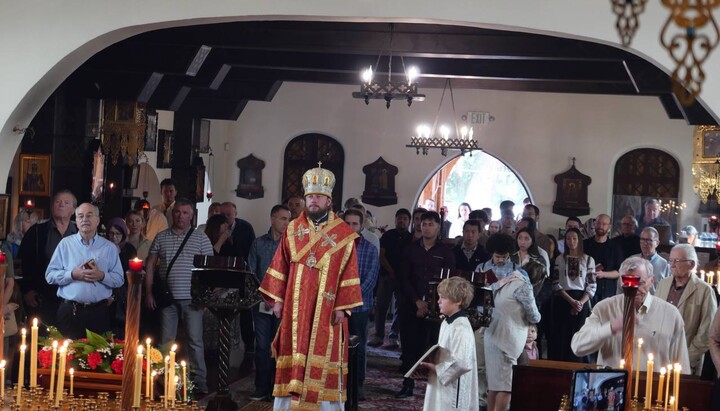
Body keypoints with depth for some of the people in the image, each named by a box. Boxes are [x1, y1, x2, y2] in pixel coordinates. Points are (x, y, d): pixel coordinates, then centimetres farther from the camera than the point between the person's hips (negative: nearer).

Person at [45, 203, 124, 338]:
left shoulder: (109, 247, 8)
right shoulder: (65, 244, 6)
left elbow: (119, 280, 6)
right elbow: (50, 275, 2)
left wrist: (102, 276, -12)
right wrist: (72, 275, -13)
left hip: (99, 312, 1)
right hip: (70, 311, -1)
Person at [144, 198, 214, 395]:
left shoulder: (201, 238, 2)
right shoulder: (161, 237, 9)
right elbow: (150, 265, 11)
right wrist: (149, 292, 3)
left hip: (191, 298, -2)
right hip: (167, 297, 2)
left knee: (195, 340, -3)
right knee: (166, 341, 7)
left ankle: (199, 382, 3)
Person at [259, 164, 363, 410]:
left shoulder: (344, 235, 0)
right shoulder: (292, 230, 8)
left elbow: (348, 274, -3)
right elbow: (280, 267, 8)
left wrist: (342, 307, -8)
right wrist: (277, 300, 3)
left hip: (326, 309, -2)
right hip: (295, 307, 2)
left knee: (323, 357, -1)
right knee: (292, 357, 4)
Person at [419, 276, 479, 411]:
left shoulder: (461, 328, -21)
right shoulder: (447, 323, 10)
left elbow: (462, 363, -28)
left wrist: (436, 369, -19)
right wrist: (431, 364, 4)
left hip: (453, 391, -10)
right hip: (441, 386, 10)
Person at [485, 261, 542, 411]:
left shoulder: (506, 281, 14)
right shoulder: (523, 285, -11)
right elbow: (534, 317, -7)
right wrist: (535, 316, 16)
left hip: (494, 336, 9)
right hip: (506, 338, -9)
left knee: (495, 382, 11)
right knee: (506, 384, -7)